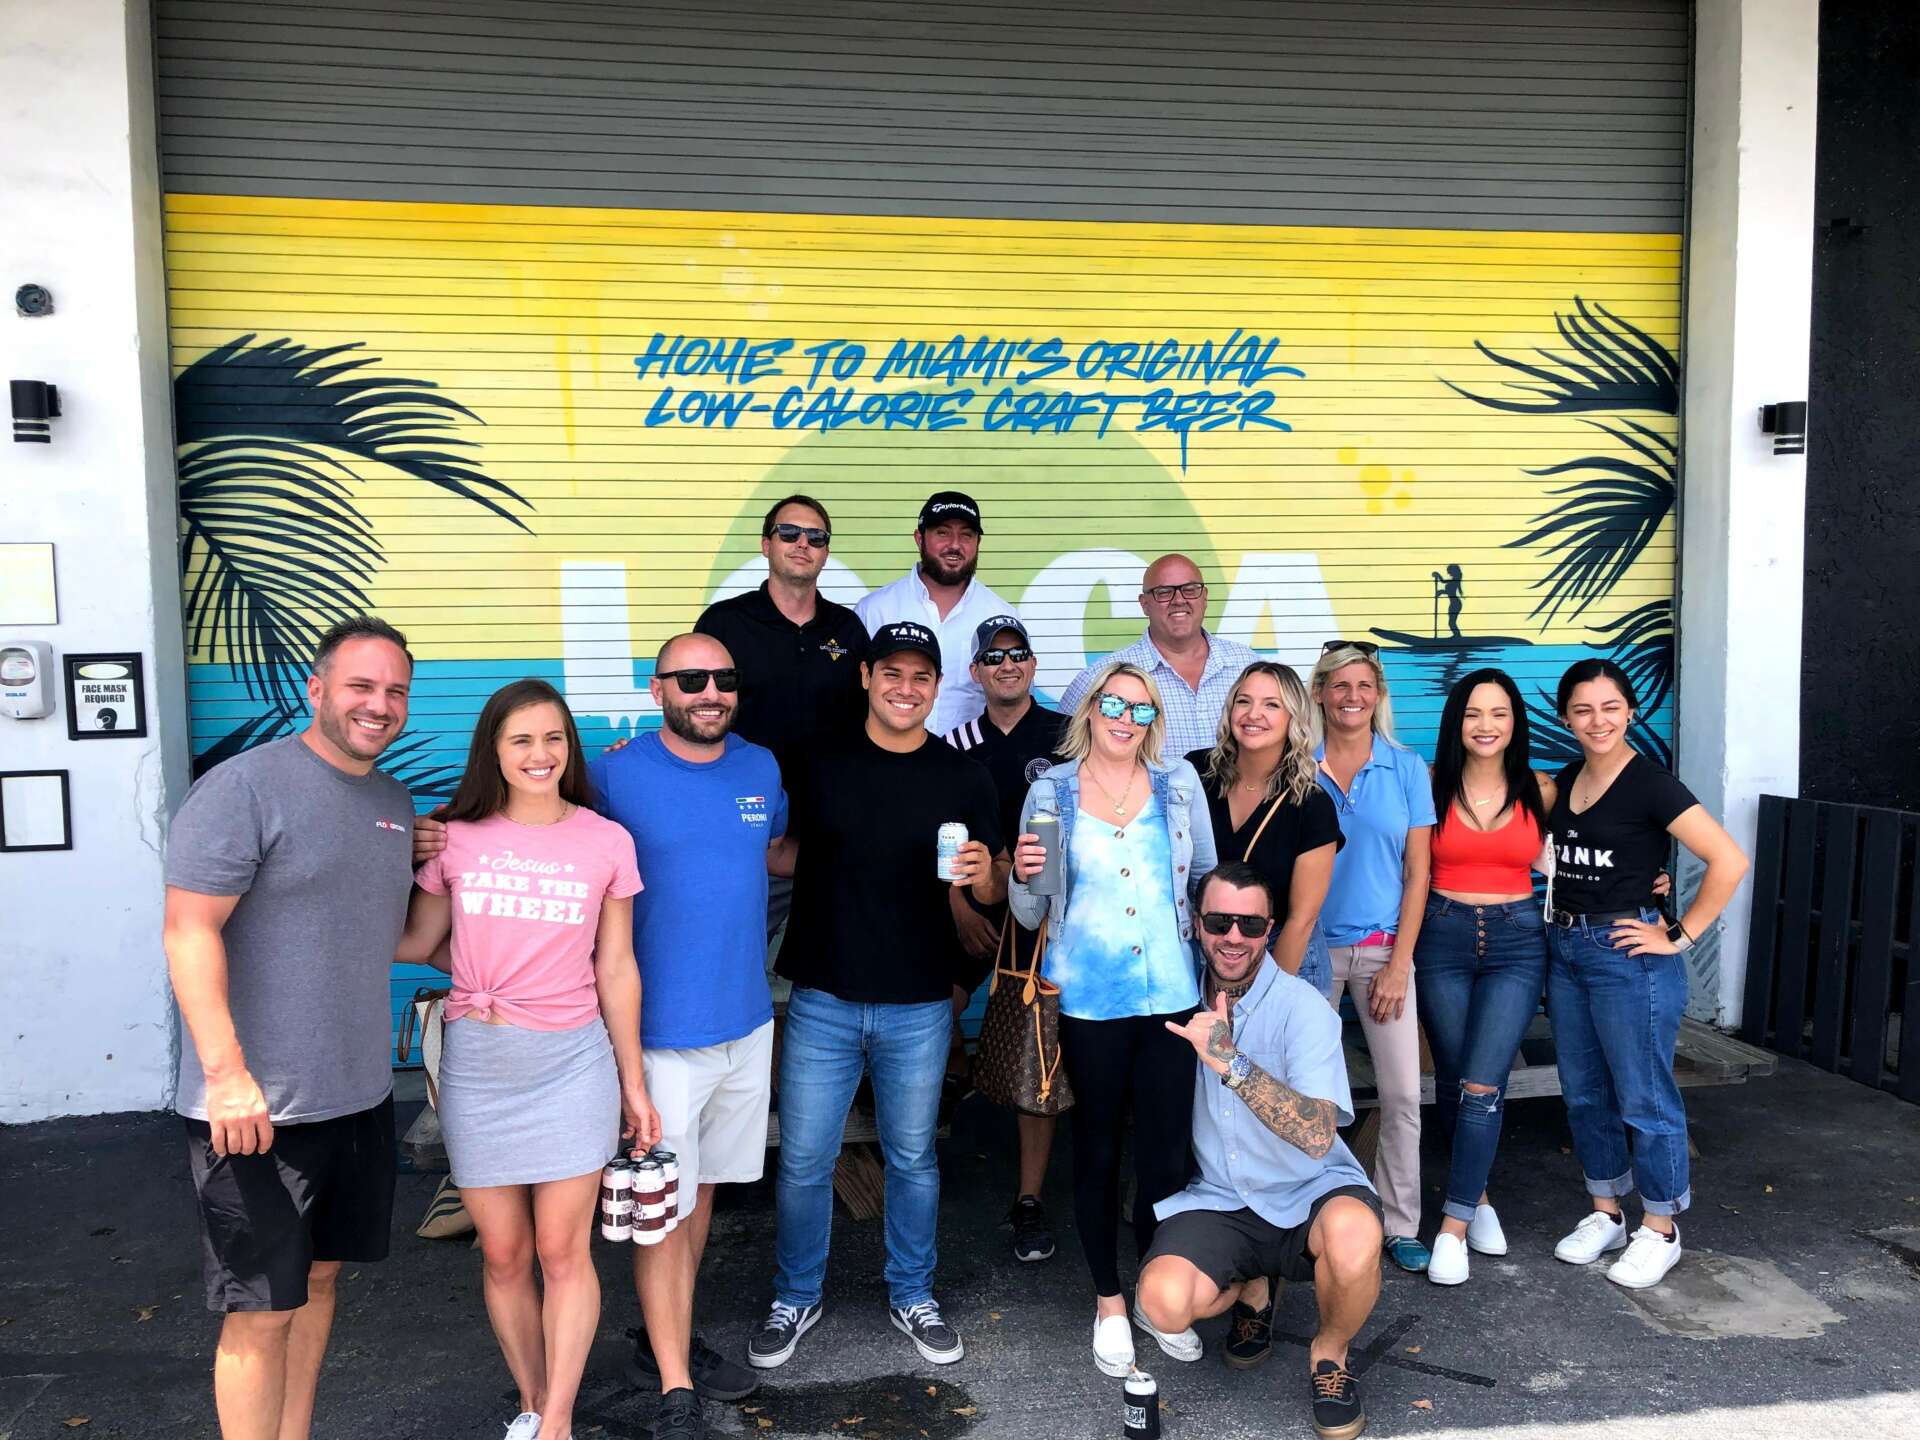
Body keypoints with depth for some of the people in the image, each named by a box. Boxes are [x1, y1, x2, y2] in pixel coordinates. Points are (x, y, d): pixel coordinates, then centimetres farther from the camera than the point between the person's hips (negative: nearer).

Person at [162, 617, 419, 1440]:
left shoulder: (396, 802, 11)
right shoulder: (246, 787, -13)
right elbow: (188, 931, -18)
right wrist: (226, 1072, -23)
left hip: (361, 1094, 8)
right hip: (258, 1106, -7)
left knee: (319, 1277, 18)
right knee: (263, 1310, 2)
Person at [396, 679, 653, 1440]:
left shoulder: (606, 842, -1)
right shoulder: (456, 839, 0)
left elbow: (616, 970, 4)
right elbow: (414, 942, 8)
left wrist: (633, 1082, 6)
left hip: (570, 1062, -1)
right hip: (475, 1063, 1)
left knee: (563, 1252, 3)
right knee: (503, 1255, 10)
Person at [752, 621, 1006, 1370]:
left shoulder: (964, 779, -2)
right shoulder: (818, 765, -1)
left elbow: (995, 889, 3)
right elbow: (783, 854, 10)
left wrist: (984, 874, -20)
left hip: (919, 1006, 0)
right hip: (822, 1000, 0)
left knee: (912, 1158, 15)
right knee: (803, 1160, 8)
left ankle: (911, 1295, 36)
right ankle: (796, 1299, 31)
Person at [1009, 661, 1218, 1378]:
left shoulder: (1180, 782, 3)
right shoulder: (1051, 791, 1)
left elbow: (1207, 880, 11)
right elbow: (1031, 915, 4)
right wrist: (1023, 875, -16)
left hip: (1172, 997, 1)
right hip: (1088, 1002, -1)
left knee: (1166, 1152, 5)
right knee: (1097, 1149, 11)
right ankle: (1109, 1301, 30)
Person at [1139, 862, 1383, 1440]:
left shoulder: (1301, 1006, -15)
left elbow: (1318, 1135, -28)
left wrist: (1231, 1061, -35)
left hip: (1310, 1193, -3)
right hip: (1218, 1200, 3)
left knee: (1354, 1238, -37)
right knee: (1163, 1302, -25)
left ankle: (1329, 1353, -1)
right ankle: (1254, 1286, 13)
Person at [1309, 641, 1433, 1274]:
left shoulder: (1406, 768, 2)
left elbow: (1417, 873, 1)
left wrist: (1398, 963, -5)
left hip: (1383, 948, 1)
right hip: (1312, 949, 0)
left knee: (1403, 1095, 1)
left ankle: (1401, 1226, 17)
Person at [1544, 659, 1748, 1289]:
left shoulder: (1650, 786, -13)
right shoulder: (1563, 782, 8)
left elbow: (1728, 860, -19)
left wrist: (1679, 936, -15)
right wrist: (1565, 919, 10)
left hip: (1627, 956, -7)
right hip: (1565, 949, 7)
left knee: (1644, 1100, 3)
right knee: (1584, 1095, 15)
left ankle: (1660, 1230, 20)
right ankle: (1606, 1214, 30)